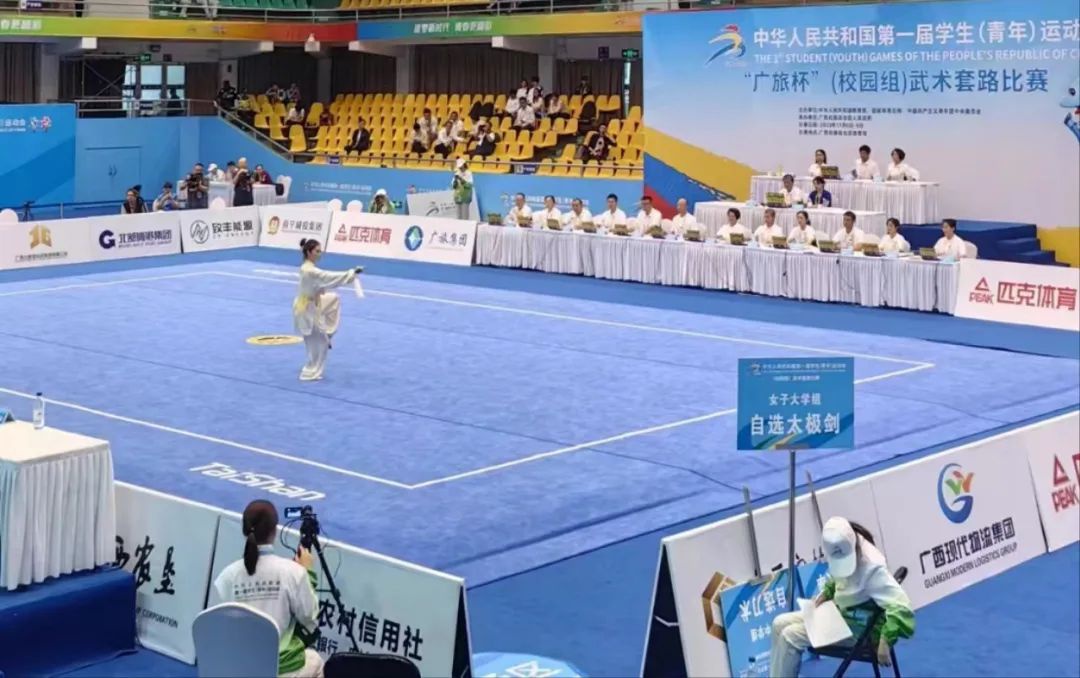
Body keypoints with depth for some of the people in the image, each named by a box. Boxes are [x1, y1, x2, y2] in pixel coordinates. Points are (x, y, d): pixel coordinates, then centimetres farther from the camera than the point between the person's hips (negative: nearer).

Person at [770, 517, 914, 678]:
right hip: (841, 611, 8)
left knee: (791, 636, -17)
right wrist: (826, 593, 0)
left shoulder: (873, 567, -31)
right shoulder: (844, 549, -8)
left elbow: (900, 606, -38)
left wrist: (885, 641, -45)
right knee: (781, 623, 0)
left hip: (861, 627, -8)